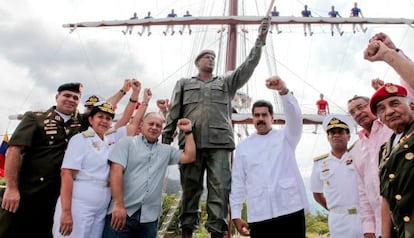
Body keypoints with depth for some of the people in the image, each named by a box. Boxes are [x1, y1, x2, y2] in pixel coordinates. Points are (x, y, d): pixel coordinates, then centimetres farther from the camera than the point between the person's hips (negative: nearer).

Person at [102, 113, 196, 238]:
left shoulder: (166, 150, 17)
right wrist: (118, 205, -18)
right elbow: (116, 172, -8)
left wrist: (188, 131, 8)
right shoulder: (126, 142, 2)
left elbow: (189, 157, 12)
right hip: (122, 213, -4)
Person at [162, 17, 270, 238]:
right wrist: (165, 139, 3)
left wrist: (260, 40, 2)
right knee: (190, 188, 3)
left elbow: (248, 65, 11)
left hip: (219, 143, 0)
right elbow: (173, 113, 12)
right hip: (190, 142, 0)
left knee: (219, 188, -6)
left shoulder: (226, 82, 20)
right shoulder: (184, 84, 20)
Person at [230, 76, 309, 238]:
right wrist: (236, 215, 2)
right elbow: (237, 181, 9)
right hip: (258, 215, 1)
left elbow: (295, 116, -9)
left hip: (290, 209, -1)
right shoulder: (243, 146, 13)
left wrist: (283, 90, -26)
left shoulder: (285, 137, 11)